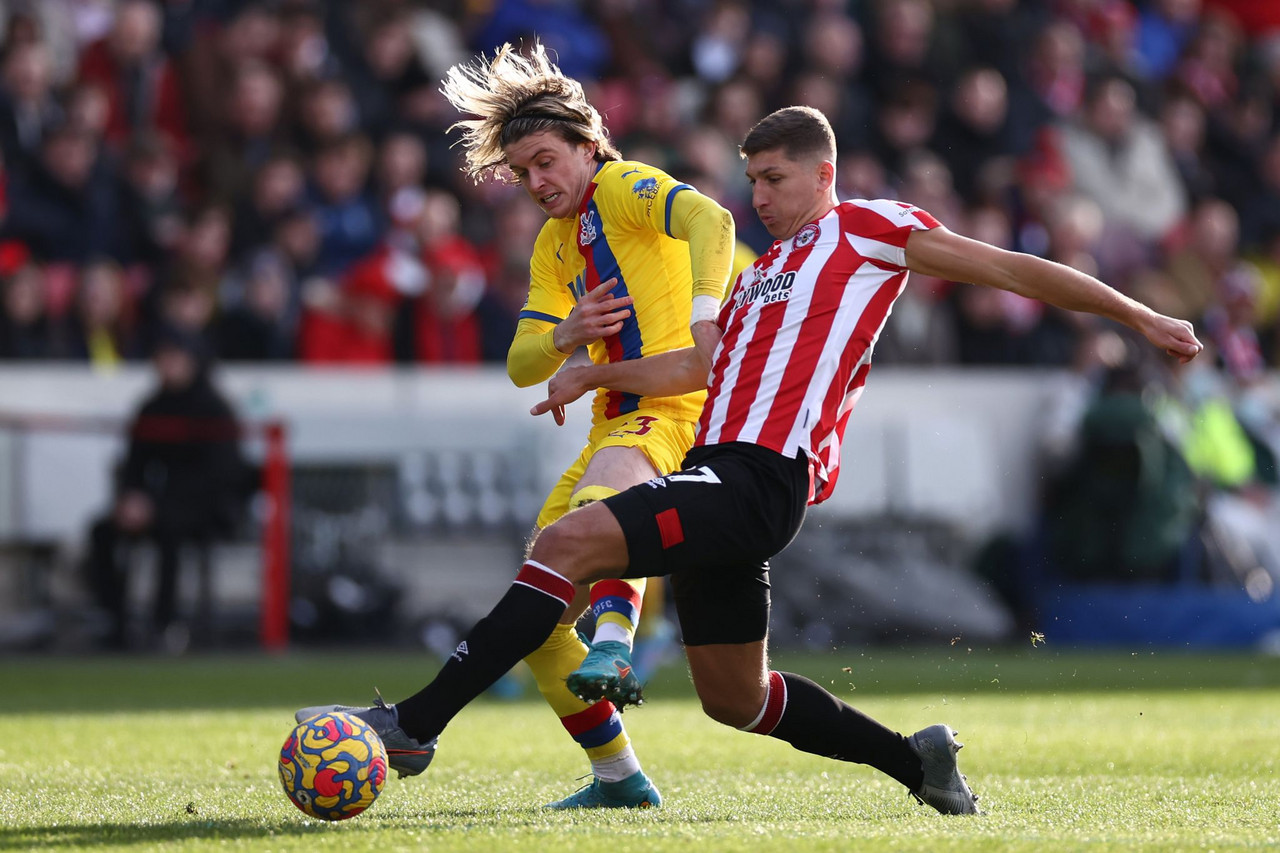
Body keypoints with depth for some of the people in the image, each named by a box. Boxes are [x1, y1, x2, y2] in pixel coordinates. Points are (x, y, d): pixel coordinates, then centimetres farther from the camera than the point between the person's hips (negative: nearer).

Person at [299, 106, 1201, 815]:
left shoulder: (866, 227, 6)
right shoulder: (762, 276, 30)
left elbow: (1008, 269, 6)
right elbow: (693, 366, 28)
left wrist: (1138, 314, 6)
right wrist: (596, 371, 13)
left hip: (761, 475, -10)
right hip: (721, 472, 10)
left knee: (569, 541, -24)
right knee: (736, 698, 15)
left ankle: (416, 723, -29)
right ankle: (915, 759, 28)